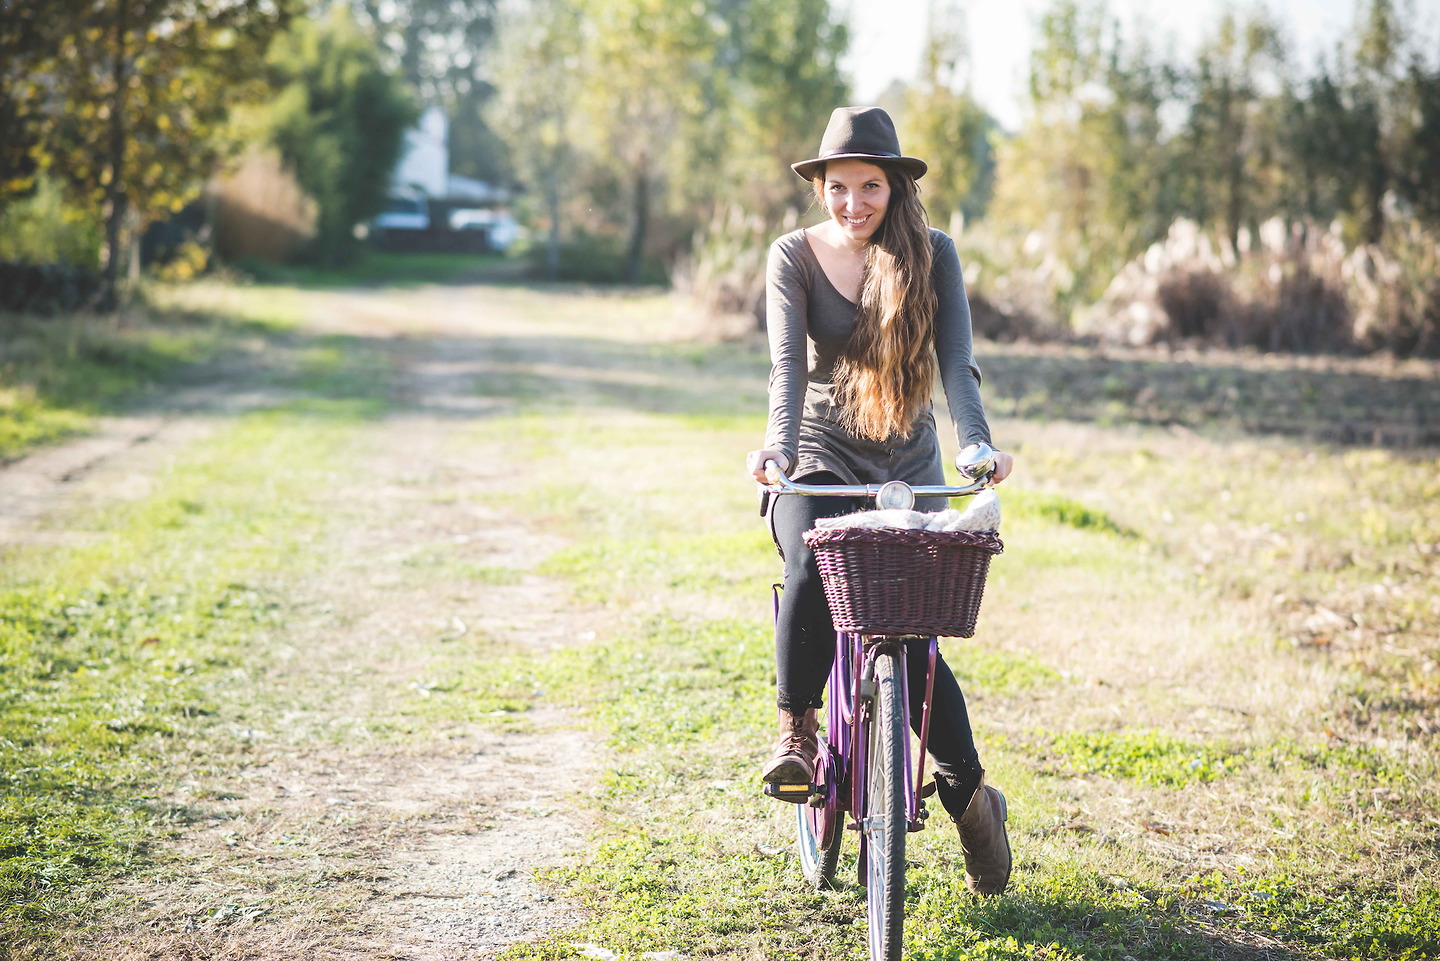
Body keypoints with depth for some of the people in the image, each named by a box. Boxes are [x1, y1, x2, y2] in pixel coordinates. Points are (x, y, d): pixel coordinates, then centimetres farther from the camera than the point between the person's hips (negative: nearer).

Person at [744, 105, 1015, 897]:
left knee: (909, 630, -13)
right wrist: (779, 445, -34)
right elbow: (787, 362, -15)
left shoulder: (933, 253, -1)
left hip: (910, 469, 0)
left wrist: (976, 442, -31)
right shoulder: (794, 256, -2)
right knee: (811, 573, -34)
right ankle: (796, 730, -10)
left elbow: (955, 360, -12)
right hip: (820, 466, 0)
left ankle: (969, 794, 10)